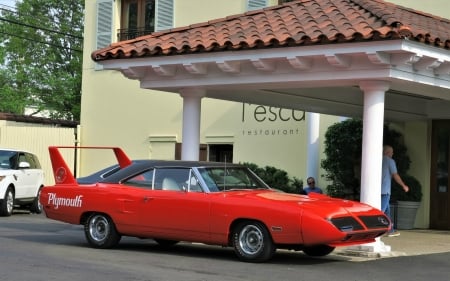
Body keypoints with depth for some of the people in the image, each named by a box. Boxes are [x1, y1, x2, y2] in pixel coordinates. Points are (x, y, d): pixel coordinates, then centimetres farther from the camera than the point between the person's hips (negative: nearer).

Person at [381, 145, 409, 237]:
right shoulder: (390, 161, -5)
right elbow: (395, 176, -5)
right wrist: (404, 186, 6)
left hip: (378, 190, 8)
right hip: (385, 191, -8)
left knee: (387, 210, 15)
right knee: (381, 210, -12)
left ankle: (391, 231, 20)